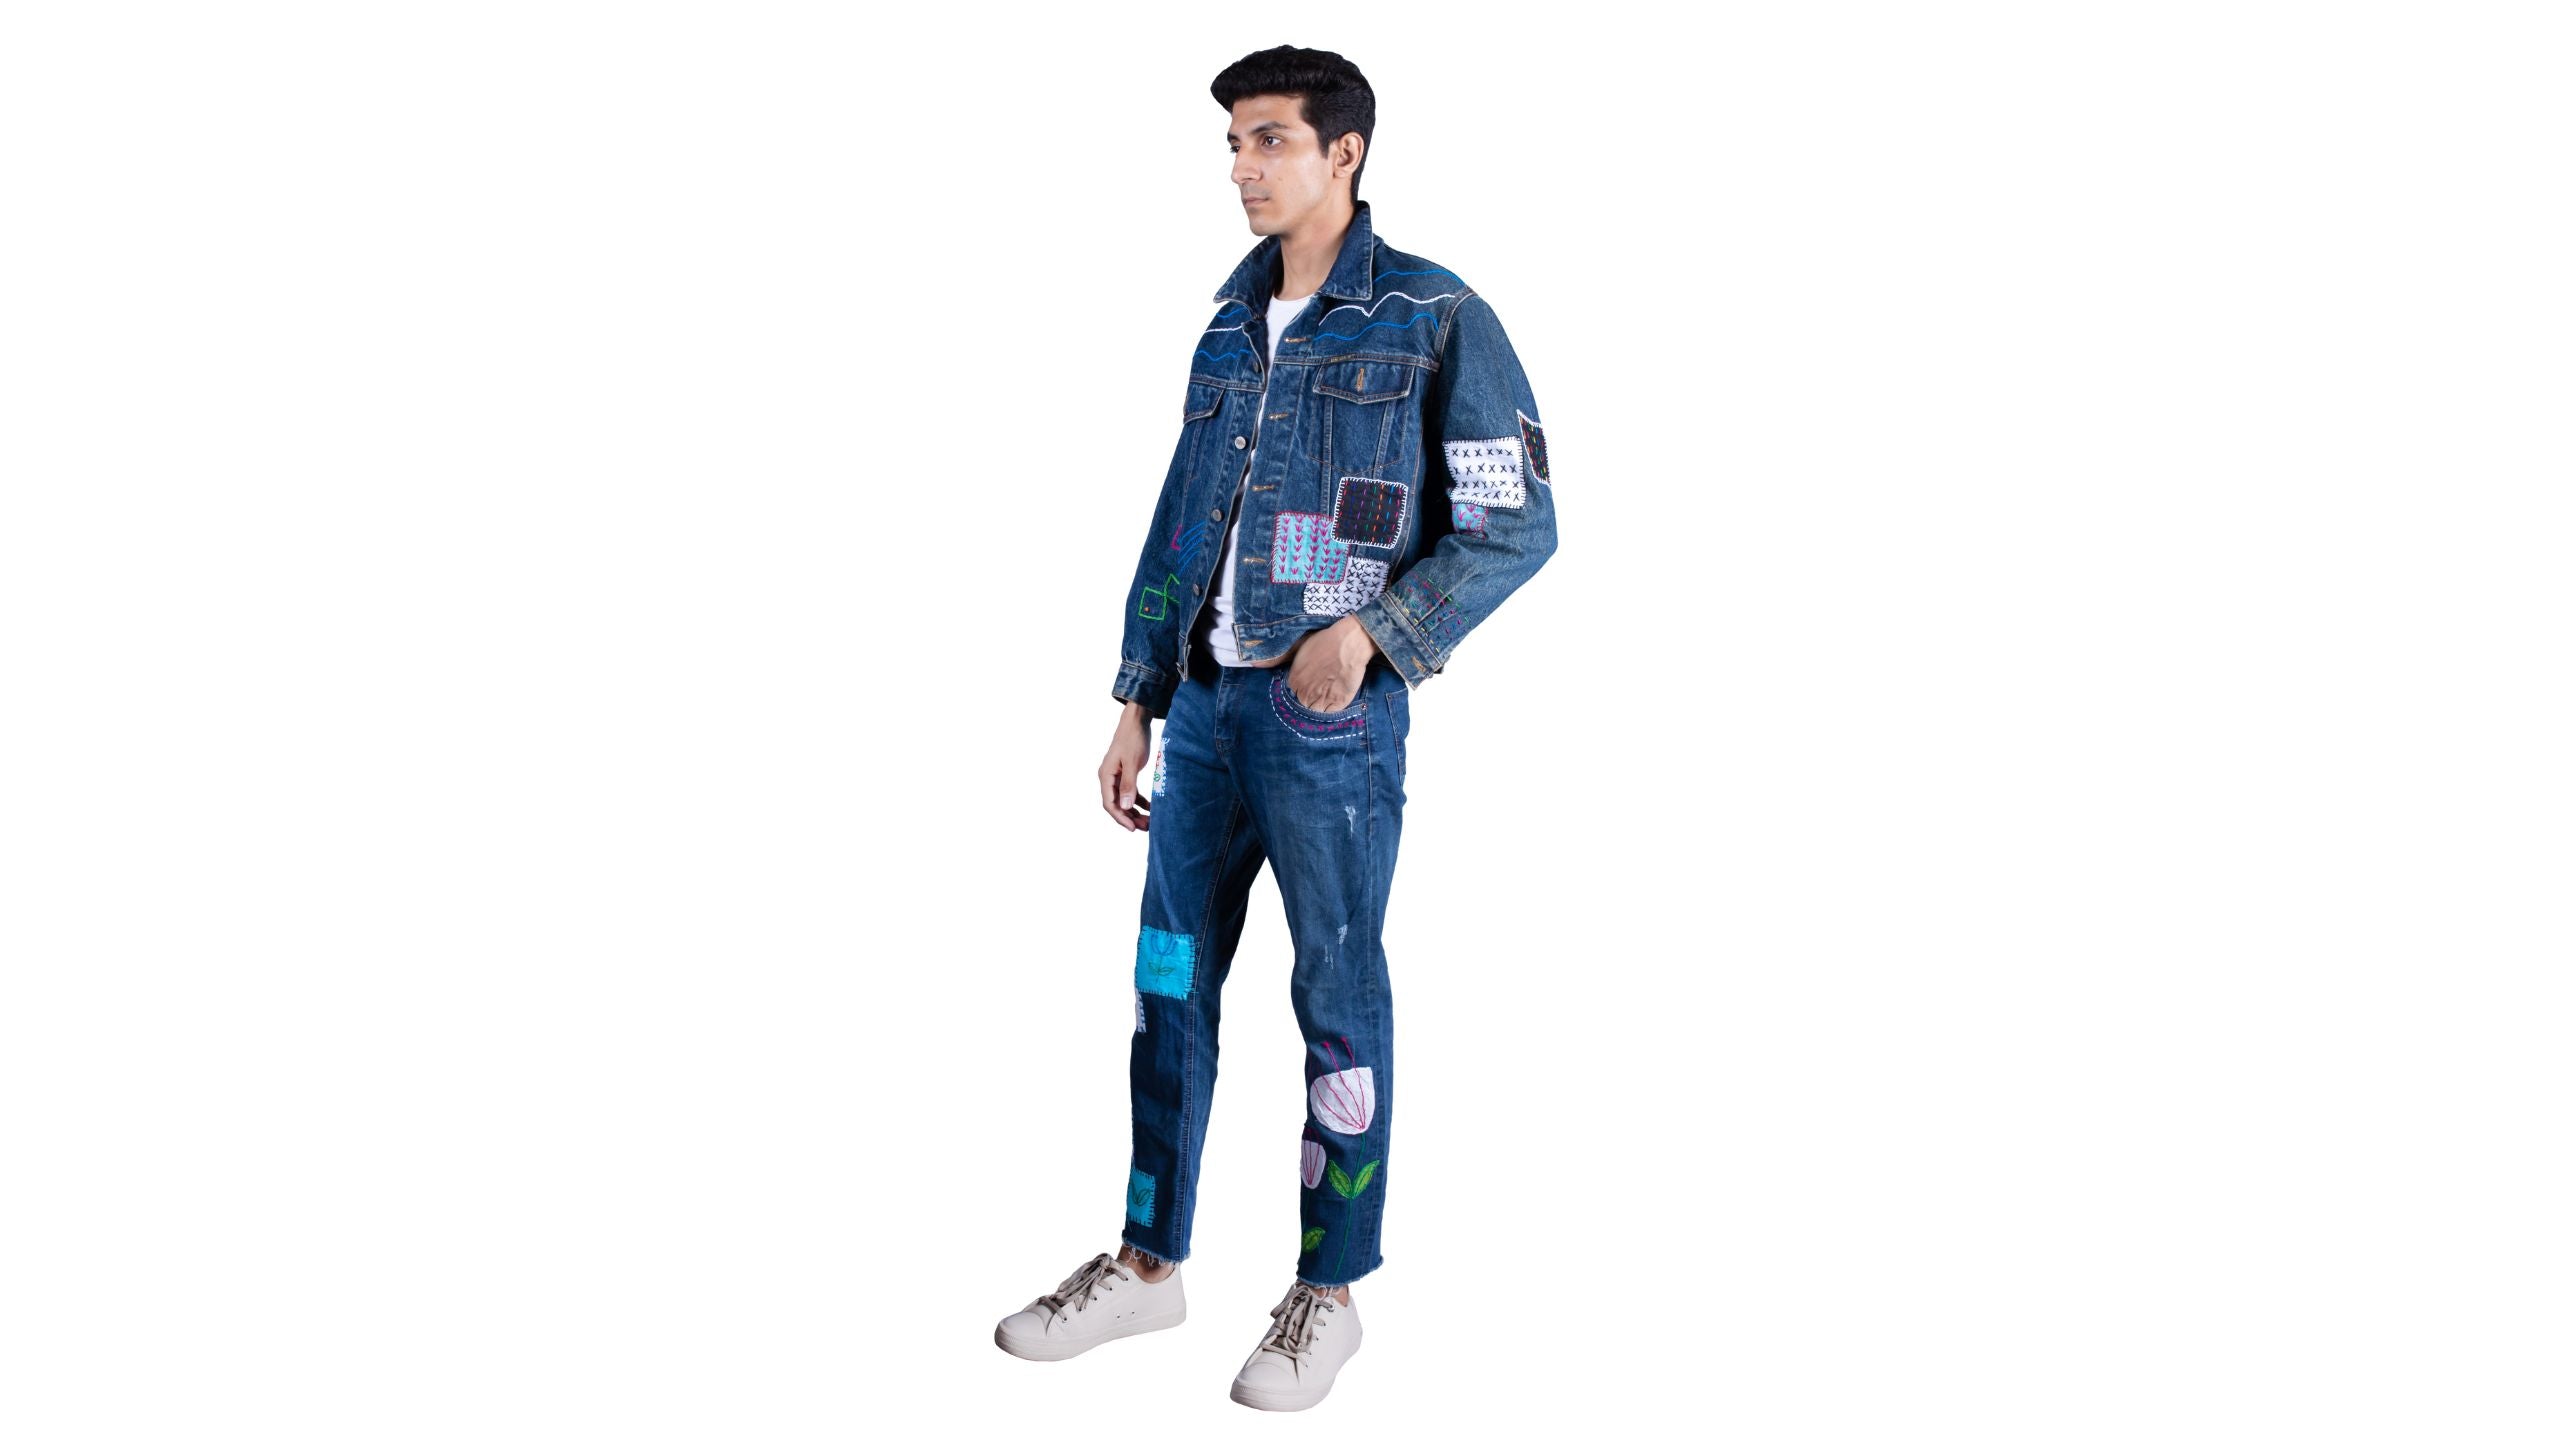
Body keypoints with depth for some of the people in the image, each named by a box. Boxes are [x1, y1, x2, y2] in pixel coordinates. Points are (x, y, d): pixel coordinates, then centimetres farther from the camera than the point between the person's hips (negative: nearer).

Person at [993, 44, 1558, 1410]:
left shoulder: (1438, 321, -6)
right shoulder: (1230, 329, 13)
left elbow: (1515, 526, -8)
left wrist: (1370, 632, -20)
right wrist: (1138, 704, 14)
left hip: (1333, 719, -6)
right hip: (1206, 707, 6)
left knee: (1337, 1002, 4)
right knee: (1170, 986, 11)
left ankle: (1329, 1294, 16)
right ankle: (1149, 1261, 24)